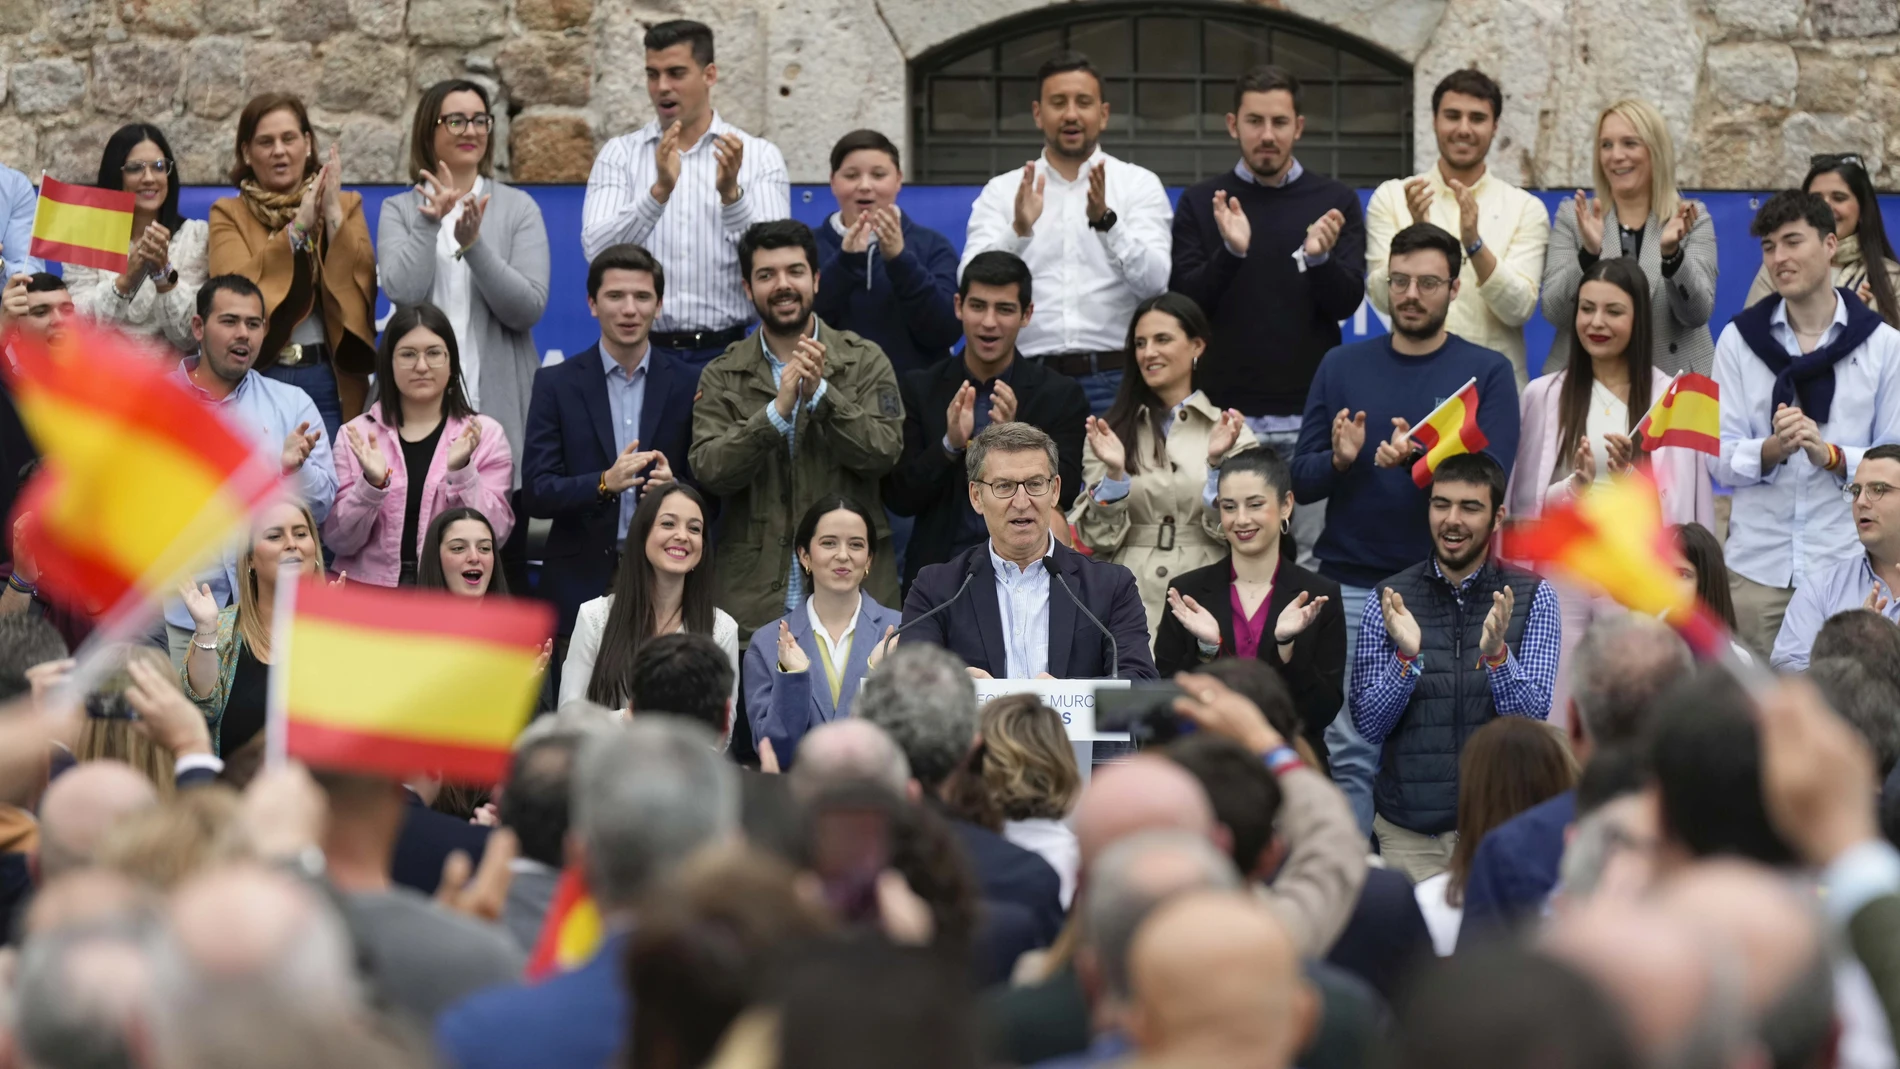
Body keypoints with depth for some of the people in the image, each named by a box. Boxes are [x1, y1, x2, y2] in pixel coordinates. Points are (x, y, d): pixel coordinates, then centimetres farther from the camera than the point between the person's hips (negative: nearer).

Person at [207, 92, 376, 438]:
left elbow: (363, 283, -3)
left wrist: (333, 214, -12)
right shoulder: (228, 214, 8)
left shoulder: (345, 205, 12)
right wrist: (298, 226, -13)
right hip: (257, 375, -1)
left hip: (329, 381, 1)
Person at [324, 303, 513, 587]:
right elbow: (338, 541, 4)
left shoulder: (486, 434, 7)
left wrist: (460, 471, -13)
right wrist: (372, 484, -12)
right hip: (370, 589, 1)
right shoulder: (356, 436, 9)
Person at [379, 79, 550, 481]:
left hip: (500, 402, 0)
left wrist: (474, 244, -15)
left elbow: (529, 309, -5)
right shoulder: (399, 210, 9)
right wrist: (430, 222, -12)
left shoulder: (519, 208, 7)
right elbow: (403, 292, -8)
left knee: (497, 506, -6)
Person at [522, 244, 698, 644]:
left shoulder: (687, 386, 7)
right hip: (583, 582, -1)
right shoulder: (556, 384, 4)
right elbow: (536, 493, -2)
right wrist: (604, 483, -19)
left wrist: (675, 488, -15)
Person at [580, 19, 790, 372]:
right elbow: (598, 251, -9)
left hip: (725, 352, 0)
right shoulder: (619, 154, 5)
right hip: (643, 351, 0)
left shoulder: (759, 156, 3)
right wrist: (660, 191, -23)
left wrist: (731, 193, -23)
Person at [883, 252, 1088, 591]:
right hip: (938, 574, 1)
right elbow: (899, 499, 1)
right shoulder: (917, 390, 7)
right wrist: (950, 444, -15)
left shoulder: (1061, 396, 4)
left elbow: (1060, 499, -4)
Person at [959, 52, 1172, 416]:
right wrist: (1019, 231, -21)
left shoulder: (1139, 185, 7)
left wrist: (1105, 221, -22)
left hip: (1113, 381, -1)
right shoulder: (1002, 192, 10)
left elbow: (1153, 283, -6)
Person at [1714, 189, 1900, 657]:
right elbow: (1721, 457, 3)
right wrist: (1773, 448, -17)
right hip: (1757, 564, 1)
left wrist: (1830, 455, -15)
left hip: (1846, 565, -1)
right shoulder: (1740, 338, 9)